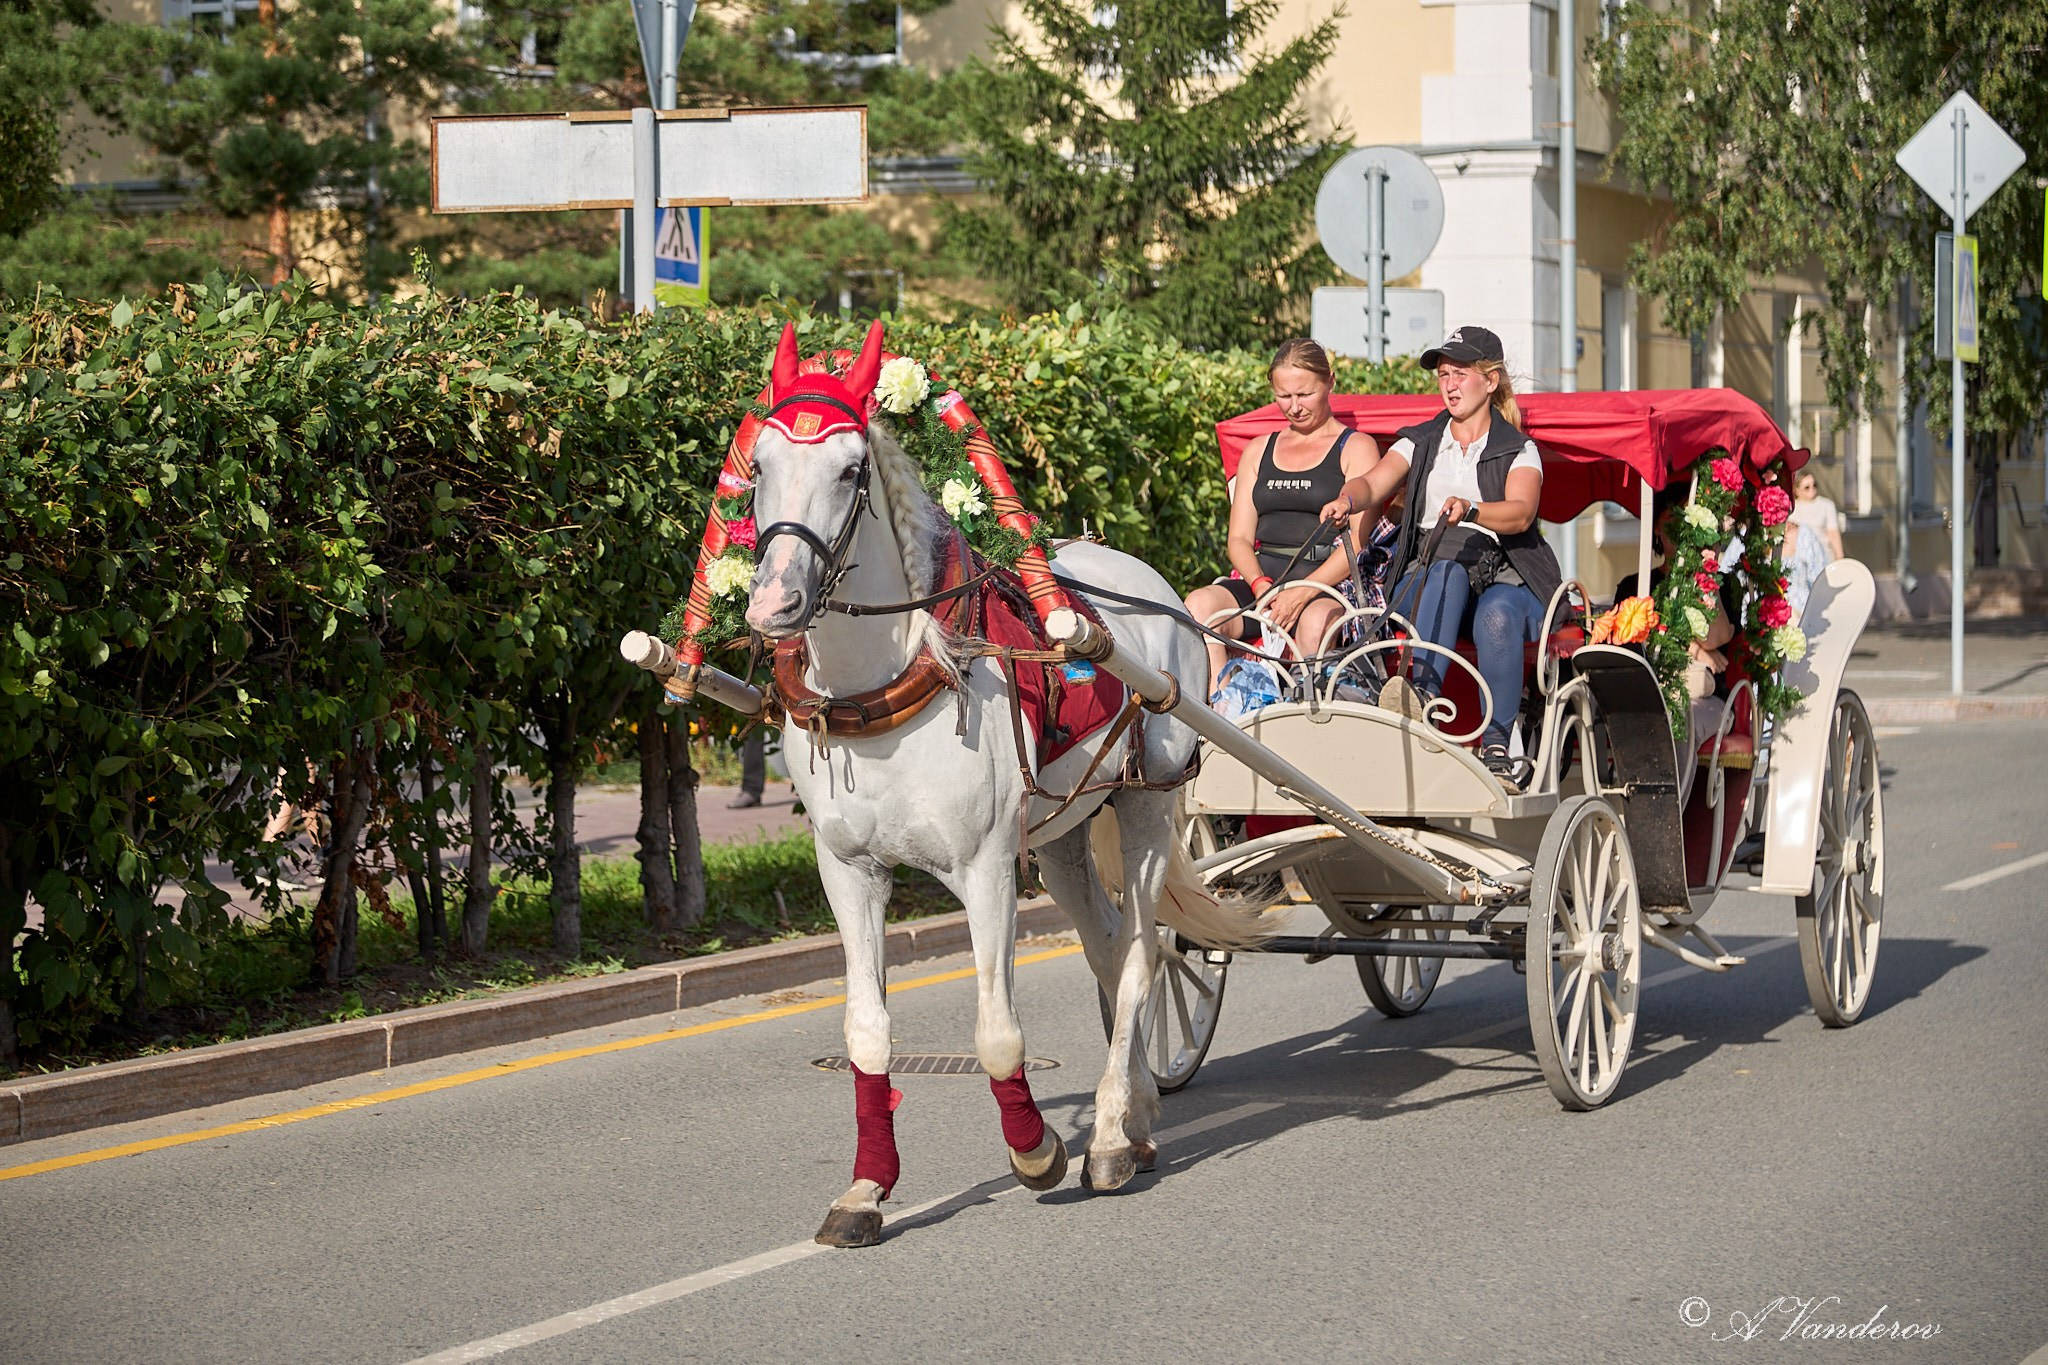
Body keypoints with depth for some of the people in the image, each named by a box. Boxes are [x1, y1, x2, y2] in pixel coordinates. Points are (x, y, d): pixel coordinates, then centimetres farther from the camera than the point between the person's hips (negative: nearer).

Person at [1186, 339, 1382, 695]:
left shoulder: (1356, 448, 10)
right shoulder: (1259, 452, 24)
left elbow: (1362, 539, -3)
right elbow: (1239, 537, 16)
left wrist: (1304, 592, -18)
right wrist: (1261, 585, -7)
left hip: (1329, 582, -4)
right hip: (1263, 577, 4)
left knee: (1316, 621, -39)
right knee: (1200, 605, -27)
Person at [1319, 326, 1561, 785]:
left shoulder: (1519, 450, 12)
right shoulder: (1420, 443, 20)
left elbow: (1520, 513, -10)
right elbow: (1373, 483, 0)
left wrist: (1471, 510, -32)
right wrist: (1347, 498, -25)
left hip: (1504, 579, -1)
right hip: (1425, 576, 1)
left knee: (1497, 617, -37)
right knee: (1448, 571, -36)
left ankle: (1497, 743, -39)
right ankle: (1422, 691, -57)